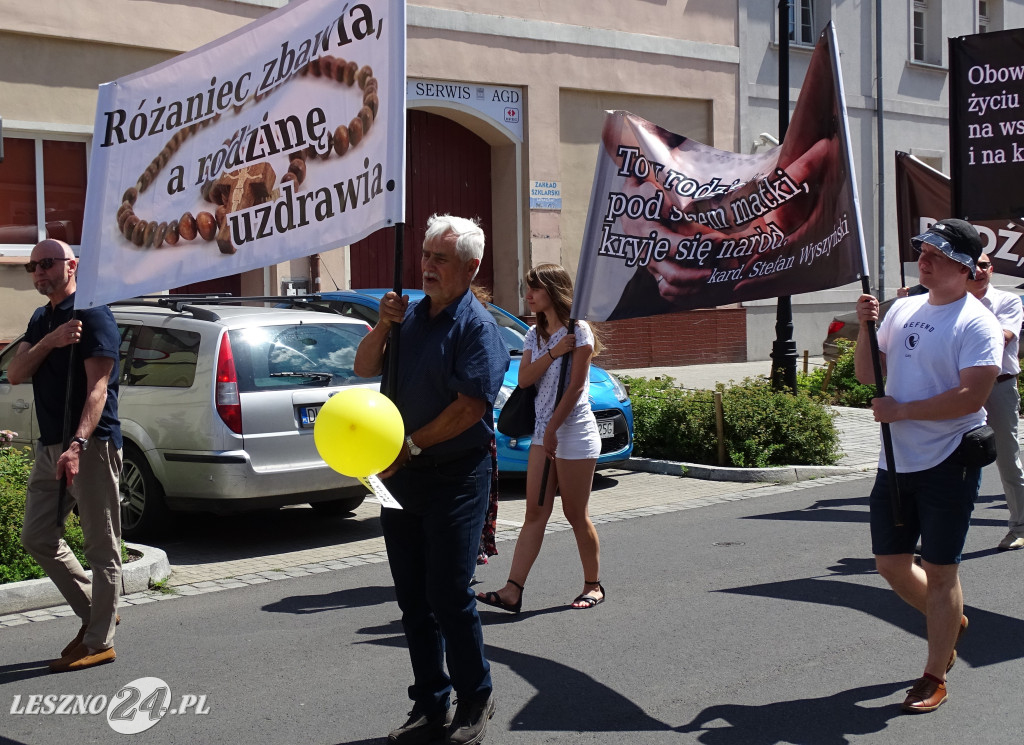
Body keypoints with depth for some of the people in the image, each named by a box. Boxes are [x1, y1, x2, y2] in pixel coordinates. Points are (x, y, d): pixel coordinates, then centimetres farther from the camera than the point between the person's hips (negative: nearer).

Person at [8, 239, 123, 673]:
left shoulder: (93, 316, -10)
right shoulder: (41, 320, 16)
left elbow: (97, 387, -20)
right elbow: (15, 374, 4)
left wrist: (78, 444, -32)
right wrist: (50, 341, -14)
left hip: (92, 446, -9)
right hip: (50, 446, 9)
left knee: (101, 547, -1)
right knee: (37, 538, 12)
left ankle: (99, 642, 5)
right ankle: (93, 613, 25)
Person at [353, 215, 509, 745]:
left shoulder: (477, 326, -9)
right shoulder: (410, 313, 12)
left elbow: (470, 407, -17)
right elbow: (364, 369, 10)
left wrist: (410, 446, -15)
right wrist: (383, 324, -7)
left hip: (455, 477, -7)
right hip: (401, 477, 7)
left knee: (448, 594, -6)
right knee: (412, 598, 10)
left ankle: (475, 700, 13)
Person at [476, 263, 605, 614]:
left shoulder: (578, 330, -7)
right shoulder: (535, 334, 14)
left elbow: (575, 386, -13)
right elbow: (524, 379, 1)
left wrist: (552, 429, -14)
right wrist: (553, 353, -12)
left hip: (574, 431, -6)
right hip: (543, 431, 6)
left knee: (576, 515, 1)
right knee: (535, 513, 0)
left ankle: (594, 585, 16)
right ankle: (513, 590, -5)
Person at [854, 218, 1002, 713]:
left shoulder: (977, 323, -11)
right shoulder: (903, 309, 10)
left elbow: (972, 396, -22)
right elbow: (868, 374, 14)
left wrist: (901, 410, -18)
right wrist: (866, 328, -3)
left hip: (948, 463, -7)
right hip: (896, 462, 7)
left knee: (939, 570, 1)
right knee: (890, 563, 13)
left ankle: (934, 678, 14)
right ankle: (951, 622, 40)